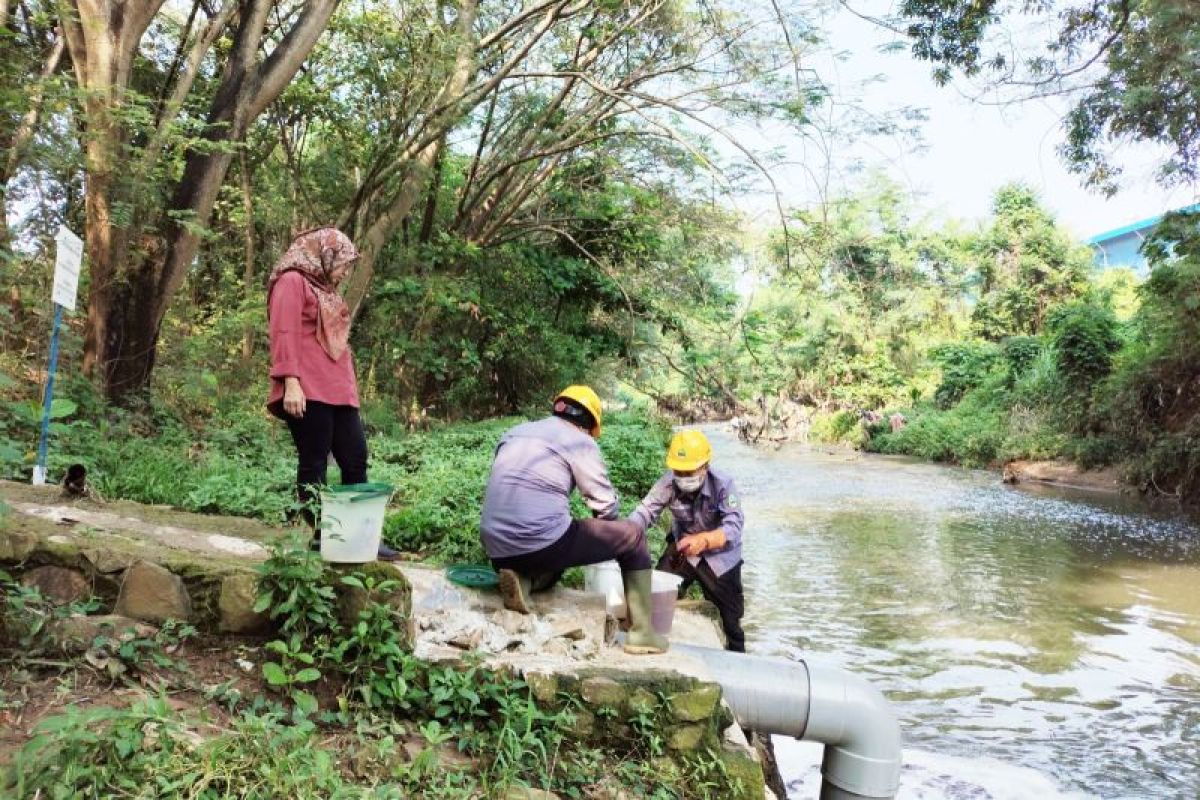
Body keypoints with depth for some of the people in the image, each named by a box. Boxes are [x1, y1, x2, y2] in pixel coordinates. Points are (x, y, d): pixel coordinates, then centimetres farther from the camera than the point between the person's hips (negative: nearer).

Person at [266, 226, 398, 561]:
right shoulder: (292, 281, -2)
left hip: (338, 390, 9)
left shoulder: (325, 290, 26)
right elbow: (284, 334, -12)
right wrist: (290, 382, -21)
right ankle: (320, 534, 3)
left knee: (356, 460, 5)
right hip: (308, 392, -9)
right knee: (313, 463, -3)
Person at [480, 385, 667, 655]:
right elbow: (605, 504, 5)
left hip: (497, 549, 6)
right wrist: (609, 536, 29)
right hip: (542, 541, -6)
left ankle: (524, 579, 4)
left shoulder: (515, 433, 20)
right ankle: (642, 632, 11)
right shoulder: (579, 441, 2)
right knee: (633, 537, 11)